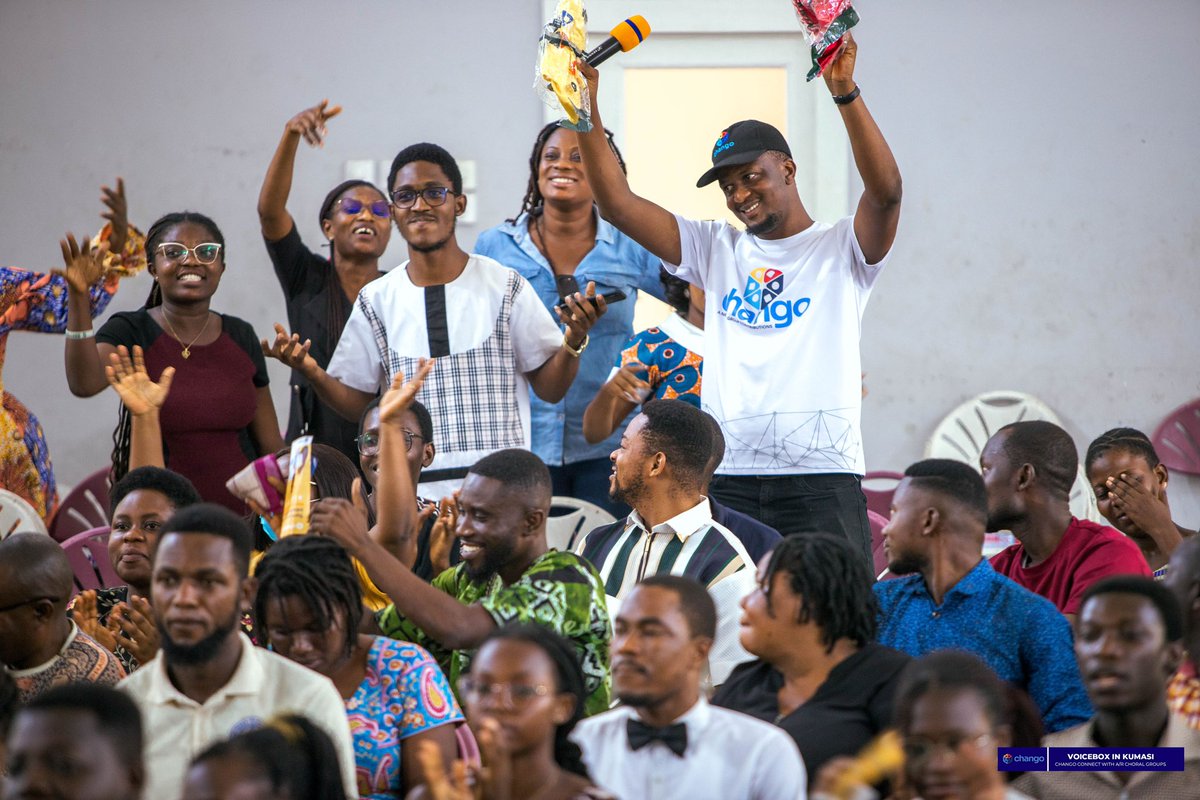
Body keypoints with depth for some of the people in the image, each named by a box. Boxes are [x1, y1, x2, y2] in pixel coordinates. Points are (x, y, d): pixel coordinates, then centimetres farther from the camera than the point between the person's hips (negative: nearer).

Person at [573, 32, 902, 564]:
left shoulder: (841, 250, 7)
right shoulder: (715, 250, 18)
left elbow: (885, 190, -13)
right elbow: (618, 205, 10)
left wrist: (845, 93, -25)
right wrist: (586, 113, -2)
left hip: (821, 479, -3)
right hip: (728, 478, 3)